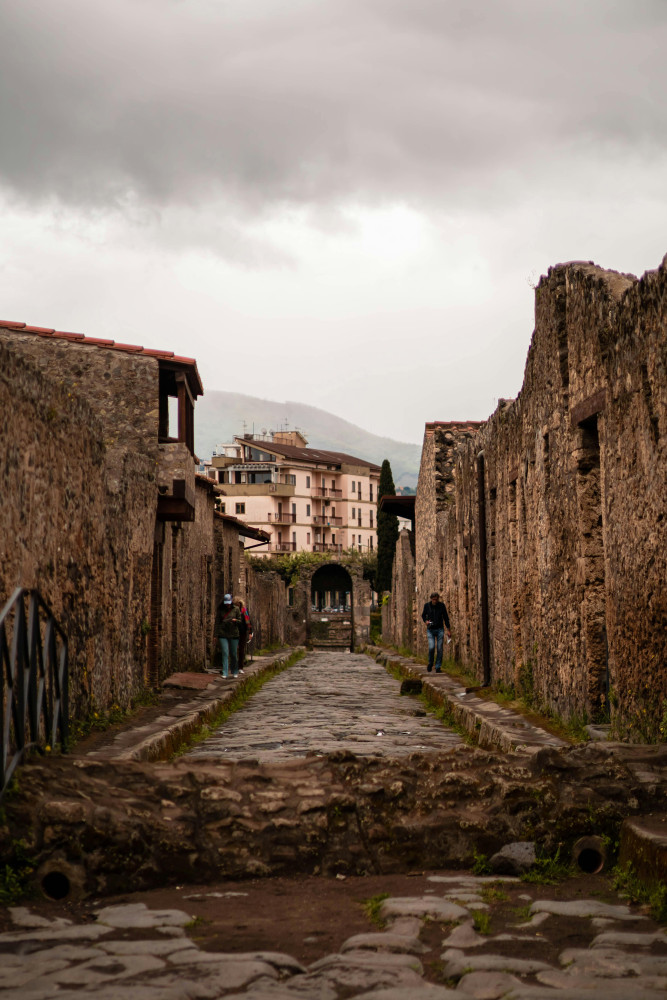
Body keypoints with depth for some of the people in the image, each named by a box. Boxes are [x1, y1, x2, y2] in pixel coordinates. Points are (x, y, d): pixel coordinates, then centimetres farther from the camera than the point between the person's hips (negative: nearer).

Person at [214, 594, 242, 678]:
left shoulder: (236, 609, 1)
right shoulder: (220, 610, 2)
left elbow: (240, 620, 6)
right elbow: (217, 622, 4)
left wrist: (235, 620, -18)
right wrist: (215, 635, 0)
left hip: (233, 634, 0)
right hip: (223, 634, 0)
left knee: (234, 654, 6)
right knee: (225, 653, -8)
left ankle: (235, 672, 22)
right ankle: (225, 673, -7)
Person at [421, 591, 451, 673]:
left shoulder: (441, 605, -2)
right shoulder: (427, 605, -3)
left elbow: (446, 618, 4)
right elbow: (423, 615, 12)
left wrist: (448, 630, 1)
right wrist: (426, 621, -10)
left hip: (440, 629, 1)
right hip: (430, 630, -1)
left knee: (439, 649, -3)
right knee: (431, 647, -15)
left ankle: (438, 667, 7)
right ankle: (430, 663, 9)